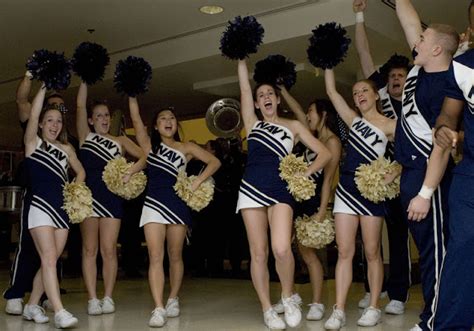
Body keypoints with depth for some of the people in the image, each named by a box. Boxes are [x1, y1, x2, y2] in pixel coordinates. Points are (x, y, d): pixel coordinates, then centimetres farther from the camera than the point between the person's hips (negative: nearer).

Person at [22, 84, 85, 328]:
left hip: (62, 207, 5)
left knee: (50, 260, 5)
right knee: (48, 258, -15)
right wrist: (44, 86, -10)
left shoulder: (66, 148, 15)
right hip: (38, 204, -5)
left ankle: (32, 306, 20)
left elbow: (80, 171, 25)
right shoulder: (33, 142, 3)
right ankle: (59, 312, -20)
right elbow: (34, 114, -12)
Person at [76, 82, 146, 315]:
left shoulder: (120, 141, 14)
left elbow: (144, 157, 3)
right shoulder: (85, 136, 13)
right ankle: (92, 299, 2)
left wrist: (129, 172, -14)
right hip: (88, 195, 0)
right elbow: (80, 105, 4)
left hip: (112, 197, 1)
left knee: (109, 249, -2)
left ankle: (108, 297, 5)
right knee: (90, 249, 0)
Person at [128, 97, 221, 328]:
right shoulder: (149, 144, 10)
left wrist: (198, 181, -6)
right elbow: (136, 119, -1)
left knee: (175, 256, 8)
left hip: (177, 203, 1)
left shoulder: (186, 148, 9)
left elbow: (214, 162, 6)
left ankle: (173, 300, 25)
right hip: (153, 203, 0)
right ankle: (158, 308, -13)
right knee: (155, 256, -10)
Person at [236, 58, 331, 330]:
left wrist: (305, 174, -2)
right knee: (259, 253, -1)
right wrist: (242, 59, 13)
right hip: (252, 188, 2)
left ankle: (288, 297, 5)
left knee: (281, 249, -21)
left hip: (280, 190, -2)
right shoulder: (252, 123, 17)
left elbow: (325, 153, 11)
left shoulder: (293, 126, 14)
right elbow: (244, 88, 11)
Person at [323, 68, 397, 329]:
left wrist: (391, 176, -18)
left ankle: (373, 308, 12)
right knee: (344, 252, -1)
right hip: (346, 187, 4)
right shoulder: (353, 119, 15)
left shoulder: (390, 125, 3)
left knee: (372, 253, 2)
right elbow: (331, 91, 13)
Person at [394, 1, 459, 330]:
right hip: (411, 172, 9)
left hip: (428, 176, -9)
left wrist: (425, 192, -22)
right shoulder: (420, 69, 9)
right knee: (426, 246, 14)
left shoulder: (445, 85, -15)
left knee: (435, 248, -3)